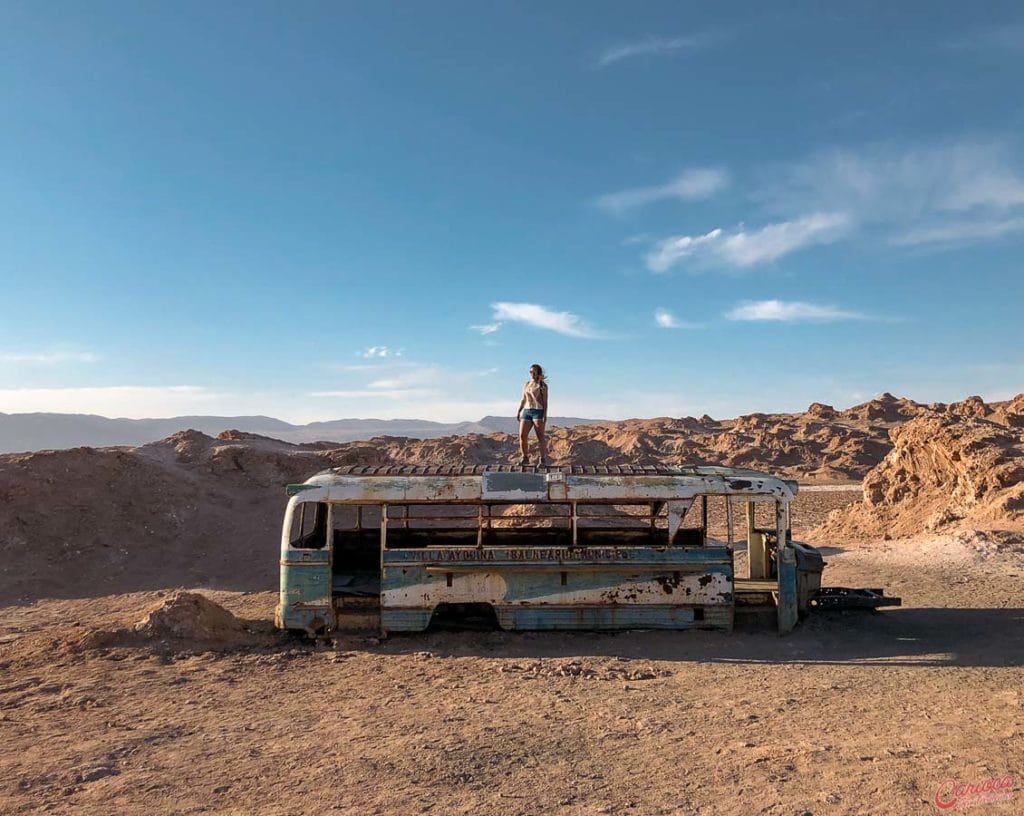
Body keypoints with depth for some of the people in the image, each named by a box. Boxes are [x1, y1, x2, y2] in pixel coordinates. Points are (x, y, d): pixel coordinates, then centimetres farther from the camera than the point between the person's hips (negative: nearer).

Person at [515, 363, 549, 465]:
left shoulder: (542, 385, 1)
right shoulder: (526, 384, 17)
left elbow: (545, 401, -3)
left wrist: (545, 415, -12)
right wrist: (519, 411, 11)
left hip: (538, 411, -5)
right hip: (526, 411, 5)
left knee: (540, 436, -4)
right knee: (522, 435, -4)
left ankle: (543, 459, 0)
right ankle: (525, 458, 5)